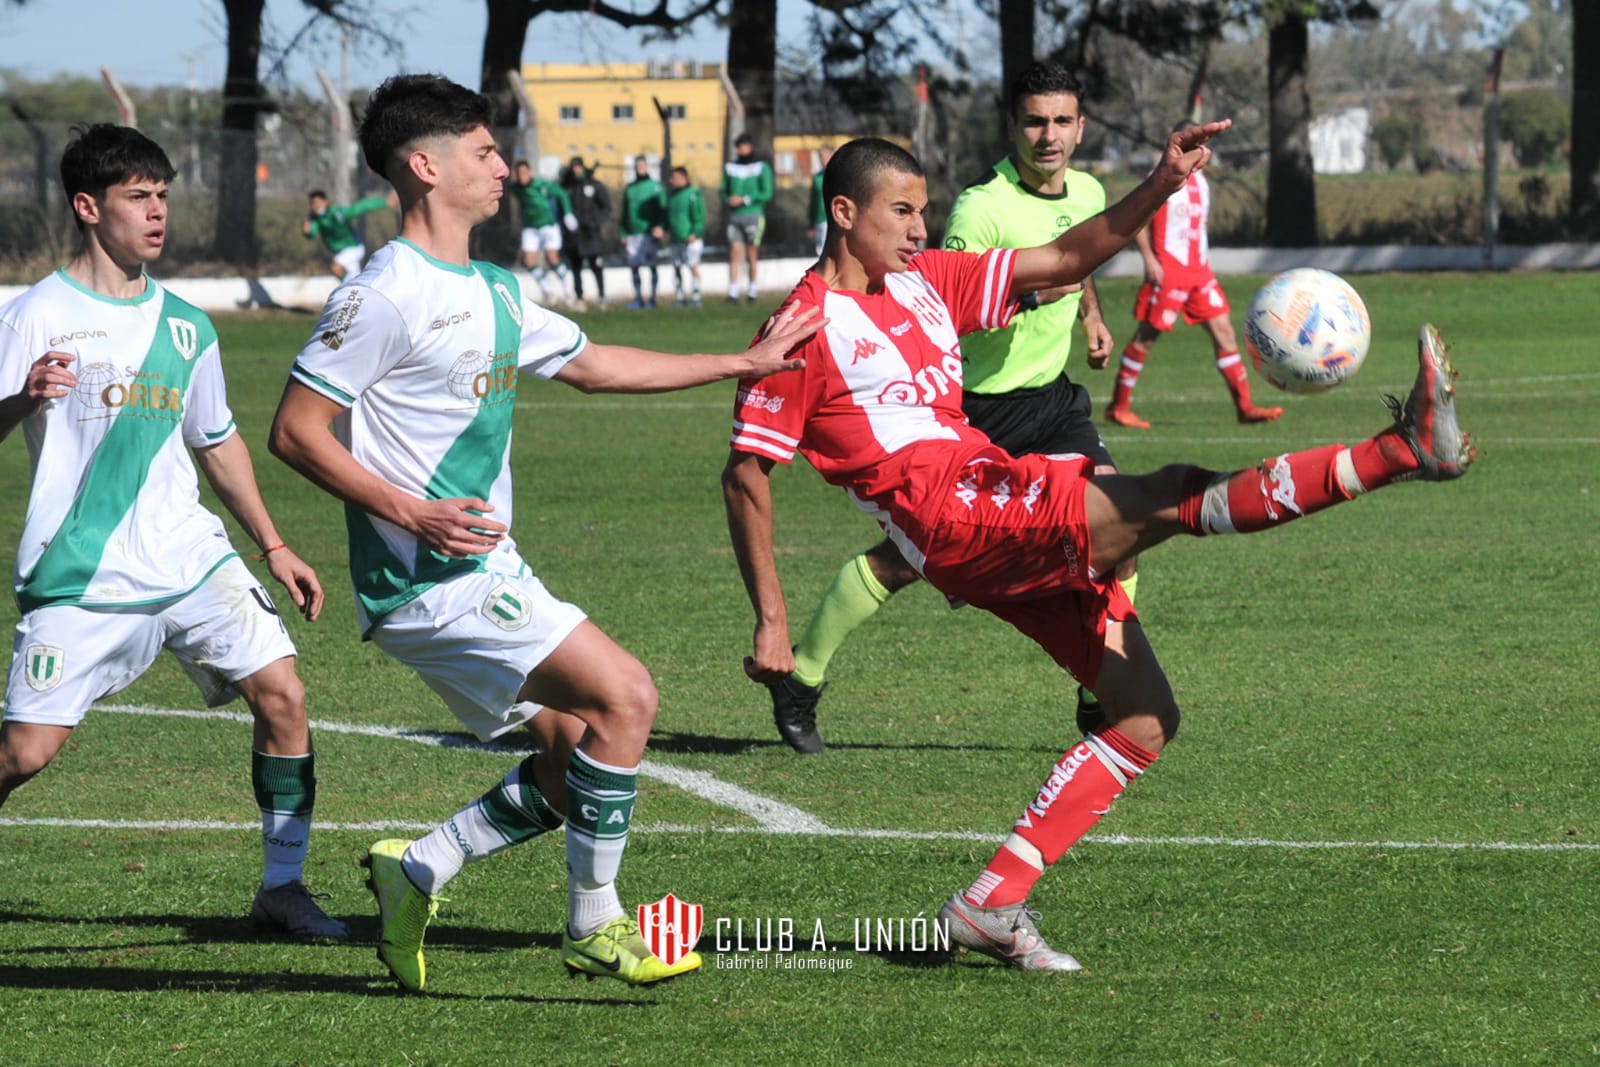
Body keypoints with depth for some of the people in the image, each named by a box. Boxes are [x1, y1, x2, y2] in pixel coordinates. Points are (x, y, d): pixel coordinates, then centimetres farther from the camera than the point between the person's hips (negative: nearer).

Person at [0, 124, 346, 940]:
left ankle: (282, 885, 0)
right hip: (79, 579, -5)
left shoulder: (183, 325, 12)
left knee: (282, 691, -11)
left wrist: (272, 545, 23)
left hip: (189, 559, 5)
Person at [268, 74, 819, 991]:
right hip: (430, 579, -10)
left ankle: (417, 873, 17)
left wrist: (743, 364, 30)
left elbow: (590, 365, 29)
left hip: (485, 572, 10)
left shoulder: (493, 292, 15)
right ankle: (595, 929, -5)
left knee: (576, 763, 8)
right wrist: (410, 513, -23)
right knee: (624, 697, -14)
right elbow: (295, 431, -15)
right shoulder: (386, 294, -14)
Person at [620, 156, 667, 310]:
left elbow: (662, 209, -4)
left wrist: (660, 227, -17)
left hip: (649, 232, -4)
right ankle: (638, 298, 10)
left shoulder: (655, 187, 2)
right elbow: (624, 213, 18)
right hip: (633, 233, 4)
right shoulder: (629, 189, 15)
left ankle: (652, 299, 3)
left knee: (652, 266, -2)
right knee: (633, 266, 2)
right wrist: (624, 234, 13)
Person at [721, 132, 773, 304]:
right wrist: (728, 200, -5)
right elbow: (724, 191, 18)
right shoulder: (730, 167, 12)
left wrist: (744, 200, -14)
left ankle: (752, 291, 10)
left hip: (753, 214, -2)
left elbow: (767, 193, -6)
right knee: (735, 253, -8)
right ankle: (733, 293, -12)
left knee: (752, 255, 2)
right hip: (734, 217, 2)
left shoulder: (762, 168, 0)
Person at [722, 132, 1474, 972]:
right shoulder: (806, 326, -2)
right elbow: (746, 472, -3)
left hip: (1019, 537, 9)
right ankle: (1403, 450, -30)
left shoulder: (926, 282, 18)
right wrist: (771, 620, -8)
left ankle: (993, 904, 1)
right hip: (960, 523, -9)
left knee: (1147, 718, 4)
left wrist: (1160, 187, 3)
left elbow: (1063, 261, 17)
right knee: (1174, 497, -22)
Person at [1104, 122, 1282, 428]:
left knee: (1223, 331, -1)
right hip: (1168, 270, -7)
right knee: (1146, 337, -2)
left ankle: (1244, 406, -2)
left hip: (1199, 270, 7)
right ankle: (1118, 407, 8)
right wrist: (1149, 258, -18)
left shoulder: (1200, 182, 16)